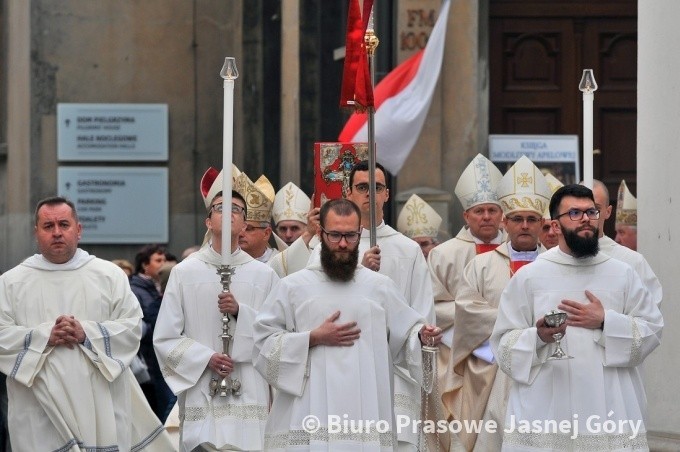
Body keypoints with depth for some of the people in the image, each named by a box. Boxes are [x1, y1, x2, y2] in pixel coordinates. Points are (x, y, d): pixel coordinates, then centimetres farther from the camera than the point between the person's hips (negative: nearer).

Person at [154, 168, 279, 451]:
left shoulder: (263, 275, 7)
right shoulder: (184, 273, 5)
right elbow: (164, 339, 3)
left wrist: (240, 312, -10)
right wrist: (206, 358, -10)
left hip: (250, 399, 1)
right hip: (201, 400, -1)